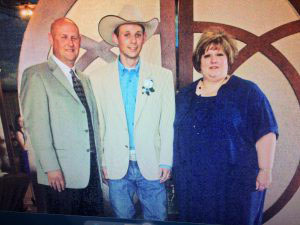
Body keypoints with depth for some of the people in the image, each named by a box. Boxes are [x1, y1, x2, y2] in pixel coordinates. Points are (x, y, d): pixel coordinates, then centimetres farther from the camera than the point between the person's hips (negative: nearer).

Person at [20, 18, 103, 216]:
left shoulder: (84, 79, 14)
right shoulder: (37, 75, -6)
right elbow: (36, 125, -12)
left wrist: (99, 162, 11)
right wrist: (51, 168, -16)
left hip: (92, 171, 6)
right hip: (61, 176, -6)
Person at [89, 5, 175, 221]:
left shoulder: (163, 76, -2)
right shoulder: (98, 78, -1)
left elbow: (168, 124, -2)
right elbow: (97, 125, 1)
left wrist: (166, 162, -3)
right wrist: (101, 162, 1)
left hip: (152, 166, 0)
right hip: (116, 167, 1)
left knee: (157, 219, 15)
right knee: (123, 219, 19)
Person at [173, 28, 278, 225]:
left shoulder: (247, 91, -4)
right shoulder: (185, 95, 8)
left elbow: (266, 134, -6)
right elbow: (175, 134, 12)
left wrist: (265, 170, -9)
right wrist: (170, 168, 11)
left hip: (235, 185, -3)